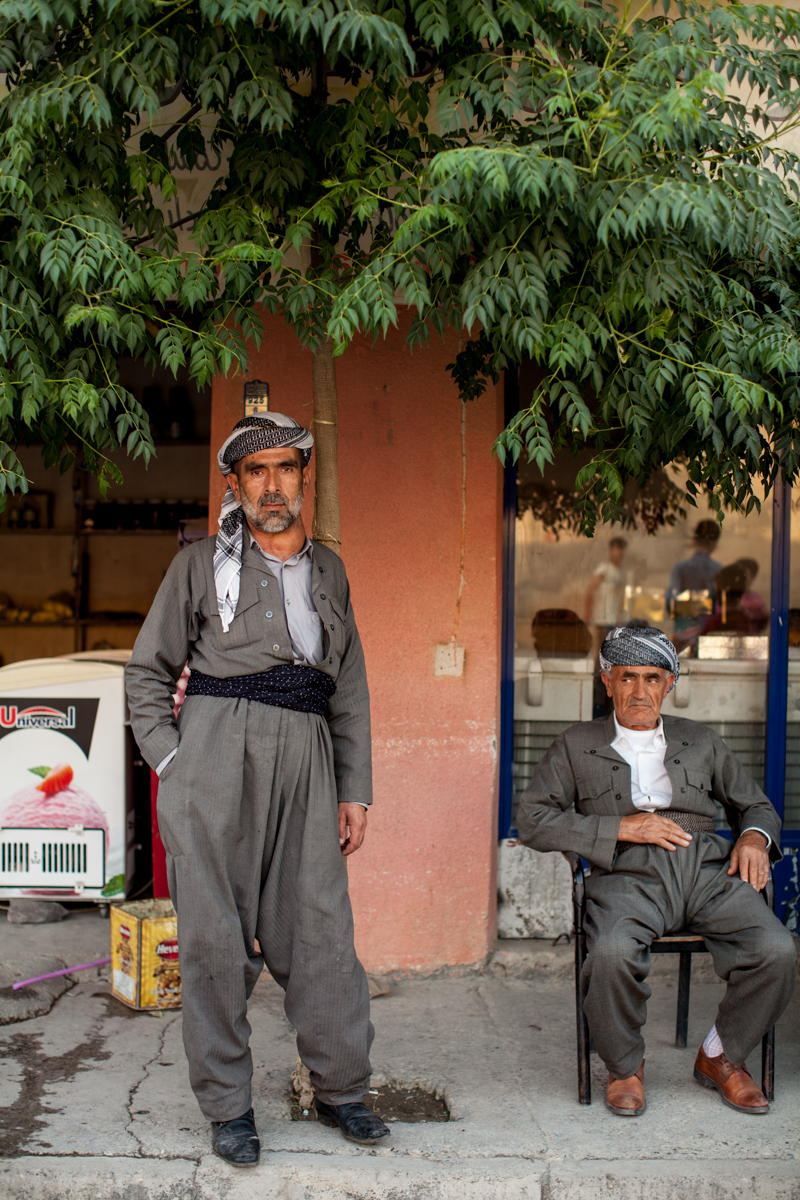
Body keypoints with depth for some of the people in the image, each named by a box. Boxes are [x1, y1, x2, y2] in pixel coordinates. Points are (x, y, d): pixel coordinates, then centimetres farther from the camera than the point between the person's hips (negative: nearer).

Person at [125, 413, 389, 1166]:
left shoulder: (329, 571, 18)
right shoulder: (200, 565, 8)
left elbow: (351, 690, 18)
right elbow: (147, 671, 10)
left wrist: (356, 791, 12)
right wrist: (168, 762, -2)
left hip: (305, 760, 3)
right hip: (216, 752, -2)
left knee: (320, 928, 2)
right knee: (215, 932, 0)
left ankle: (340, 1090, 19)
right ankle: (227, 1106, 14)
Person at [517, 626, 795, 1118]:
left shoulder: (700, 741, 23)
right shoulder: (577, 746, 14)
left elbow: (757, 805, 31)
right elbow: (533, 820, 3)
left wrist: (754, 836, 5)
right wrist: (622, 827, -5)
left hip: (709, 873, 3)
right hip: (629, 877, -2)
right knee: (612, 953, -34)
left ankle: (720, 1057, 5)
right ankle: (626, 1067, -3)